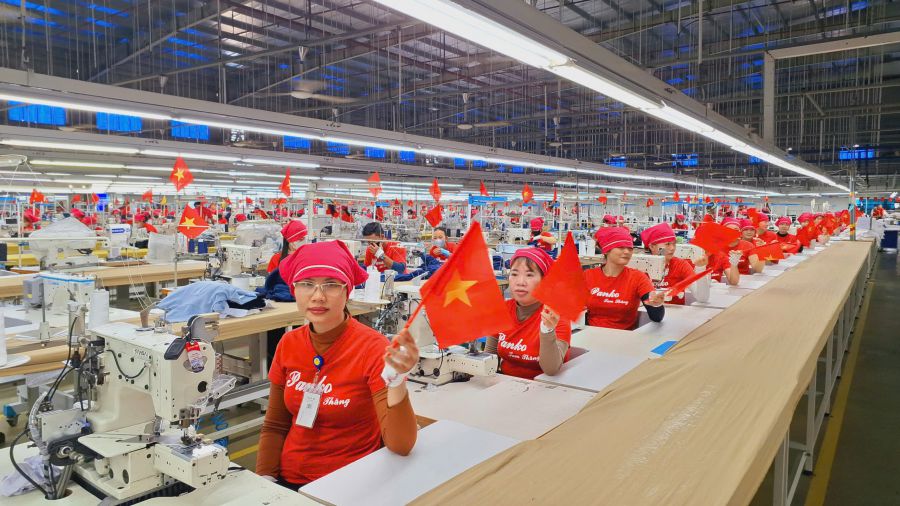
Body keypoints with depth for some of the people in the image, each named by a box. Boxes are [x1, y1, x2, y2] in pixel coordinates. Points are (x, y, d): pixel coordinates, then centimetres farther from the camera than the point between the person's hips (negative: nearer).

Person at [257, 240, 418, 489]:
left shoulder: (373, 348, -16)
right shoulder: (288, 344, 0)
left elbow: (400, 446, -23)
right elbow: (275, 426, 10)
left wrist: (397, 381, -37)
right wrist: (265, 480, -4)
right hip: (288, 480, 4)